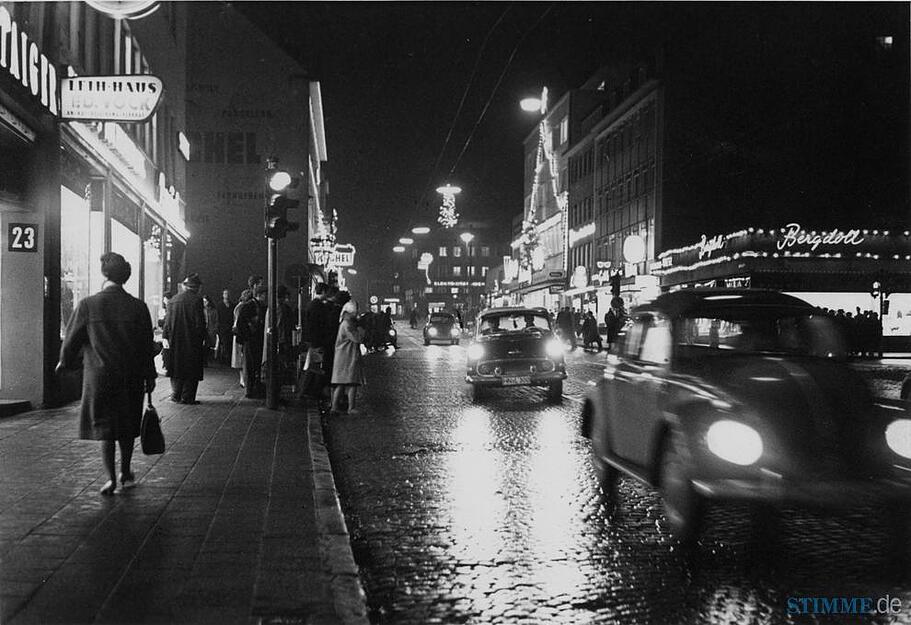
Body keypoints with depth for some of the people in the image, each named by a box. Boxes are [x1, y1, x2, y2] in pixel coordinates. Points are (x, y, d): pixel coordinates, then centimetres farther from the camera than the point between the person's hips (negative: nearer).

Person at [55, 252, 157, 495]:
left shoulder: (88, 305, -9)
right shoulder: (138, 307, -6)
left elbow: (72, 338, 0)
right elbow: (147, 345, -1)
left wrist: (65, 362, 19)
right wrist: (150, 376, 8)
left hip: (99, 377, -1)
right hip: (131, 377, 1)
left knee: (104, 427, 7)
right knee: (127, 425, 17)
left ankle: (111, 477, 0)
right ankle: (125, 473, 25)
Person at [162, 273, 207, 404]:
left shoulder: (173, 299, 5)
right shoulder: (196, 300, -11)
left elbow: (168, 320, 6)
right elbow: (200, 322, -13)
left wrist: (166, 337, 10)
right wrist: (203, 337, -5)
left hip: (175, 341, 5)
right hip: (192, 341, -5)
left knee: (177, 367, 14)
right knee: (192, 369, 3)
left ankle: (176, 395, 16)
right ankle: (187, 397, 3)